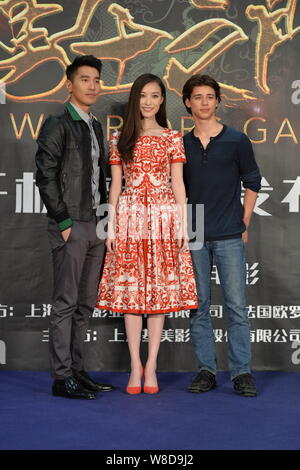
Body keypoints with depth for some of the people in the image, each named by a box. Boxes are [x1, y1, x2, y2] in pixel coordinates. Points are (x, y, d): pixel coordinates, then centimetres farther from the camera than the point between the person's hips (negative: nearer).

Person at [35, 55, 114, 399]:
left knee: (85, 303, 11)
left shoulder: (95, 126, 17)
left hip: (95, 225, 8)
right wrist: (64, 222, -14)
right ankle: (61, 378, 3)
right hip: (71, 227, -8)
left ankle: (76, 370, 20)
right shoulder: (57, 125, -6)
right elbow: (45, 177, -12)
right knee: (66, 303, -4)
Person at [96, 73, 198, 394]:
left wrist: (183, 225, -2)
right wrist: (111, 226, 1)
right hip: (130, 217, 1)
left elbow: (178, 184, 5)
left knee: (160, 289, 0)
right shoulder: (120, 139, 9)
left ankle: (151, 367, 7)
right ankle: (135, 366, 8)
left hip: (163, 217, 0)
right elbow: (115, 185, 8)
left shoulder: (172, 138, 7)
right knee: (130, 289, 0)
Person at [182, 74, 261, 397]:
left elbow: (252, 183, 8)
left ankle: (241, 372, 3)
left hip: (229, 236, -2)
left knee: (236, 305, -4)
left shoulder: (236, 140, 3)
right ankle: (206, 370, 14)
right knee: (198, 306, 5)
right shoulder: (181, 145, 9)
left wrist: (244, 224, 4)